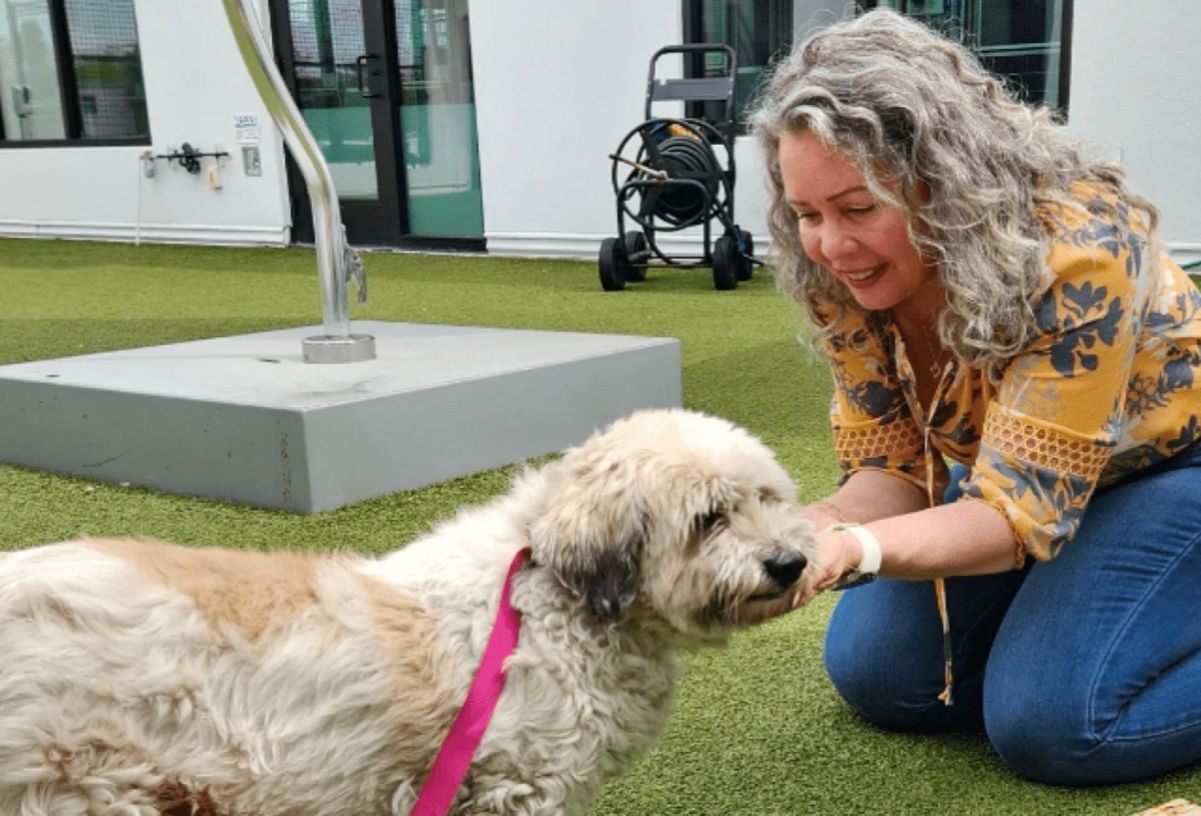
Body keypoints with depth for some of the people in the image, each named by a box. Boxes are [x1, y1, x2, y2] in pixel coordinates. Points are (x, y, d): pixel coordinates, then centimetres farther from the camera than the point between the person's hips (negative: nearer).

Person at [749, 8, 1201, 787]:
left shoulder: (1074, 254, -35)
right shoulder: (843, 276, -18)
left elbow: (1018, 509, -34)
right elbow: (894, 469, -14)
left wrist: (855, 550, -52)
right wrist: (803, 529, -36)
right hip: (1019, 464, 6)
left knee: (1049, 720, -22)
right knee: (875, 672, -3)